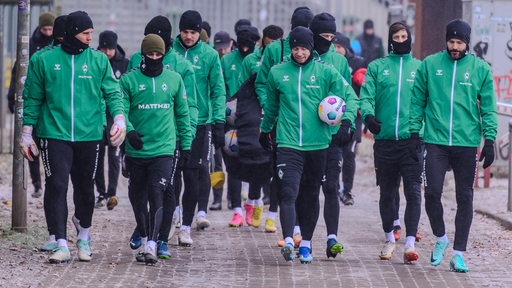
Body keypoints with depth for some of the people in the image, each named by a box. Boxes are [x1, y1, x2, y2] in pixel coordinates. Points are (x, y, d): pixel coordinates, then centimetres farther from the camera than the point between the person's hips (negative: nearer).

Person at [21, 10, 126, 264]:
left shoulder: (99, 60, 5)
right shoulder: (46, 60, 3)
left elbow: (112, 92, 4)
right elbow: (34, 98, 9)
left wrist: (120, 117, -14)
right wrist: (27, 132, 7)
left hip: (89, 136, 1)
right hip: (55, 135, -1)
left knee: (85, 188, 10)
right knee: (57, 187, -10)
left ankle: (84, 237, 33)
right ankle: (61, 245, -9)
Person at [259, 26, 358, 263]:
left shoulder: (326, 72, 2)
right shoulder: (277, 73, 7)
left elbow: (350, 96, 2)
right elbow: (271, 105, 22)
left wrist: (347, 122, -14)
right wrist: (265, 130, 31)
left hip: (318, 144, 1)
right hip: (288, 144, -1)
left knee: (311, 196, 9)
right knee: (288, 193, -16)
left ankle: (306, 244, 19)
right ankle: (288, 241, -27)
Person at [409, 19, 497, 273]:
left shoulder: (480, 69, 3)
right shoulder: (429, 65, 3)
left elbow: (488, 107, 5)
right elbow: (417, 100, 8)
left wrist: (490, 139, -1)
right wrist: (414, 131, 2)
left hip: (467, 144, 0)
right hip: (436, 141, 0)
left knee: (465, 198, 3)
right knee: (432, 192, -8)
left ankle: (458, 253, 10)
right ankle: (440, 238, 18)